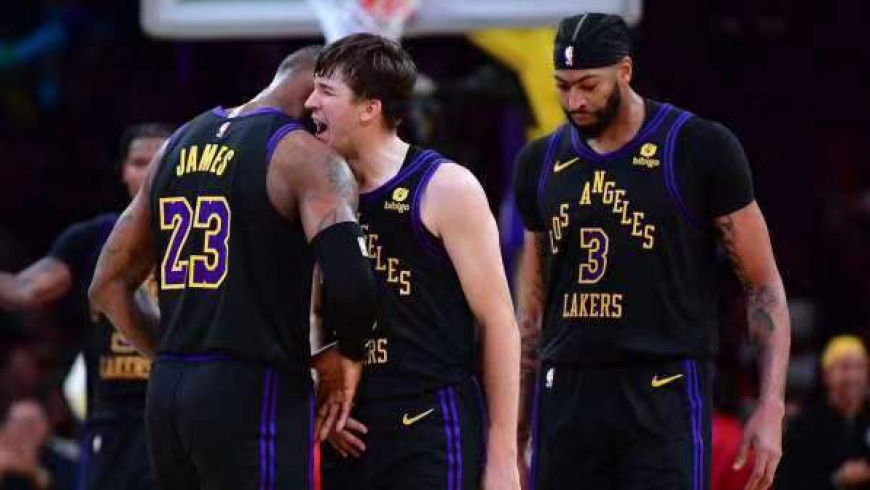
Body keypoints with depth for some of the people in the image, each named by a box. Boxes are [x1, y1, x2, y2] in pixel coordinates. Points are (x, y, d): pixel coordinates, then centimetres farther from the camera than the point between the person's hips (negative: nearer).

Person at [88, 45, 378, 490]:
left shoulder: (179, 145, 16)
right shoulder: (307, 156, -6)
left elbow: (109, 287, 19)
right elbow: (348, 282, -22)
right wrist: (349, 354, -2)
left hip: (167, 391, 7)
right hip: (254, 395, -7)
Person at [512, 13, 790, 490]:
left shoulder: (699, 150, -3)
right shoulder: (541, 163, 12)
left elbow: (763, 285, -1)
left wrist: (771, 406, -10)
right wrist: (514, 425, 15)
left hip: (664, 399, -5)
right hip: (566, 397, 5)